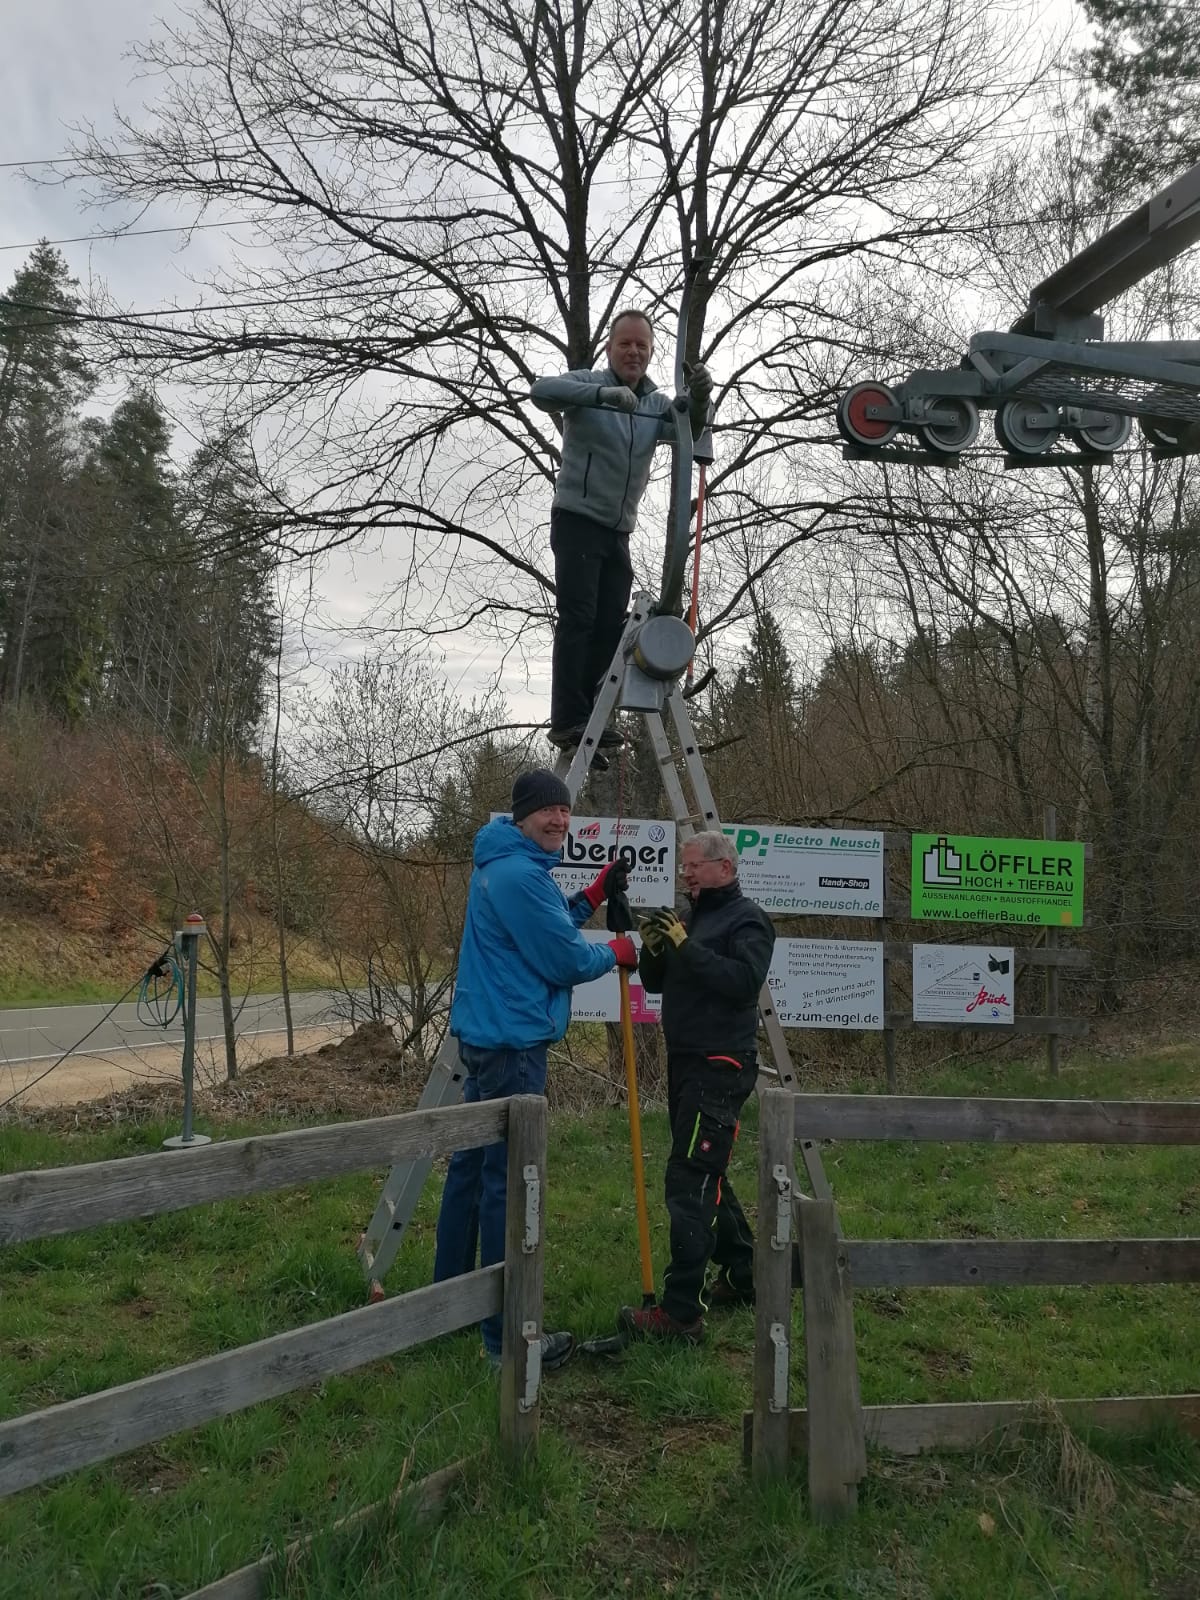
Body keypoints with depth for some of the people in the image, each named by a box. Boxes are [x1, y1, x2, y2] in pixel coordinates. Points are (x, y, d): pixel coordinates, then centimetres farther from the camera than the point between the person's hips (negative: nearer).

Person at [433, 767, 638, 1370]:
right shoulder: (520, 874, -18)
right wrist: (618, 951, 2)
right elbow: (565, 961, -17)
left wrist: (595, 893, 13)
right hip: (513, 1044, -11)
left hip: (486, 1037, 11)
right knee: (507, 1183, -6)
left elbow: (545, 927, 23)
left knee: (471, 1165, 18)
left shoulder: (500, 867, 14)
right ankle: (507, 1336, 0)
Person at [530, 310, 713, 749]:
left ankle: (591, 721, 8)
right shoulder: (588, 383, -3)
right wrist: (604, 393, -36)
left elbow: (686, 431, -4)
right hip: (577, 519, -6)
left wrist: (699, 401, -26)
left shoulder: (657, 403, 13)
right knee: (578, 617, -13)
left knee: (611, 625, 2)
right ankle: (567, 720, -14)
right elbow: (540, 392, -22)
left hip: (618, 531, 6)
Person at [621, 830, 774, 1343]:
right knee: (706, 1175, 17)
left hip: (720, 1067, -9)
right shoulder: (690, 916, 16)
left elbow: (744, 980, -24)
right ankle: (742, 1276, 31)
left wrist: (687, 946, -24)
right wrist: (652, 949, -2)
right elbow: (657, 983, 17)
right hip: (683, 1061, 9)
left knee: (690, 1181, -12)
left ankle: (681, 1312, -9)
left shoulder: (747, 919, -8)